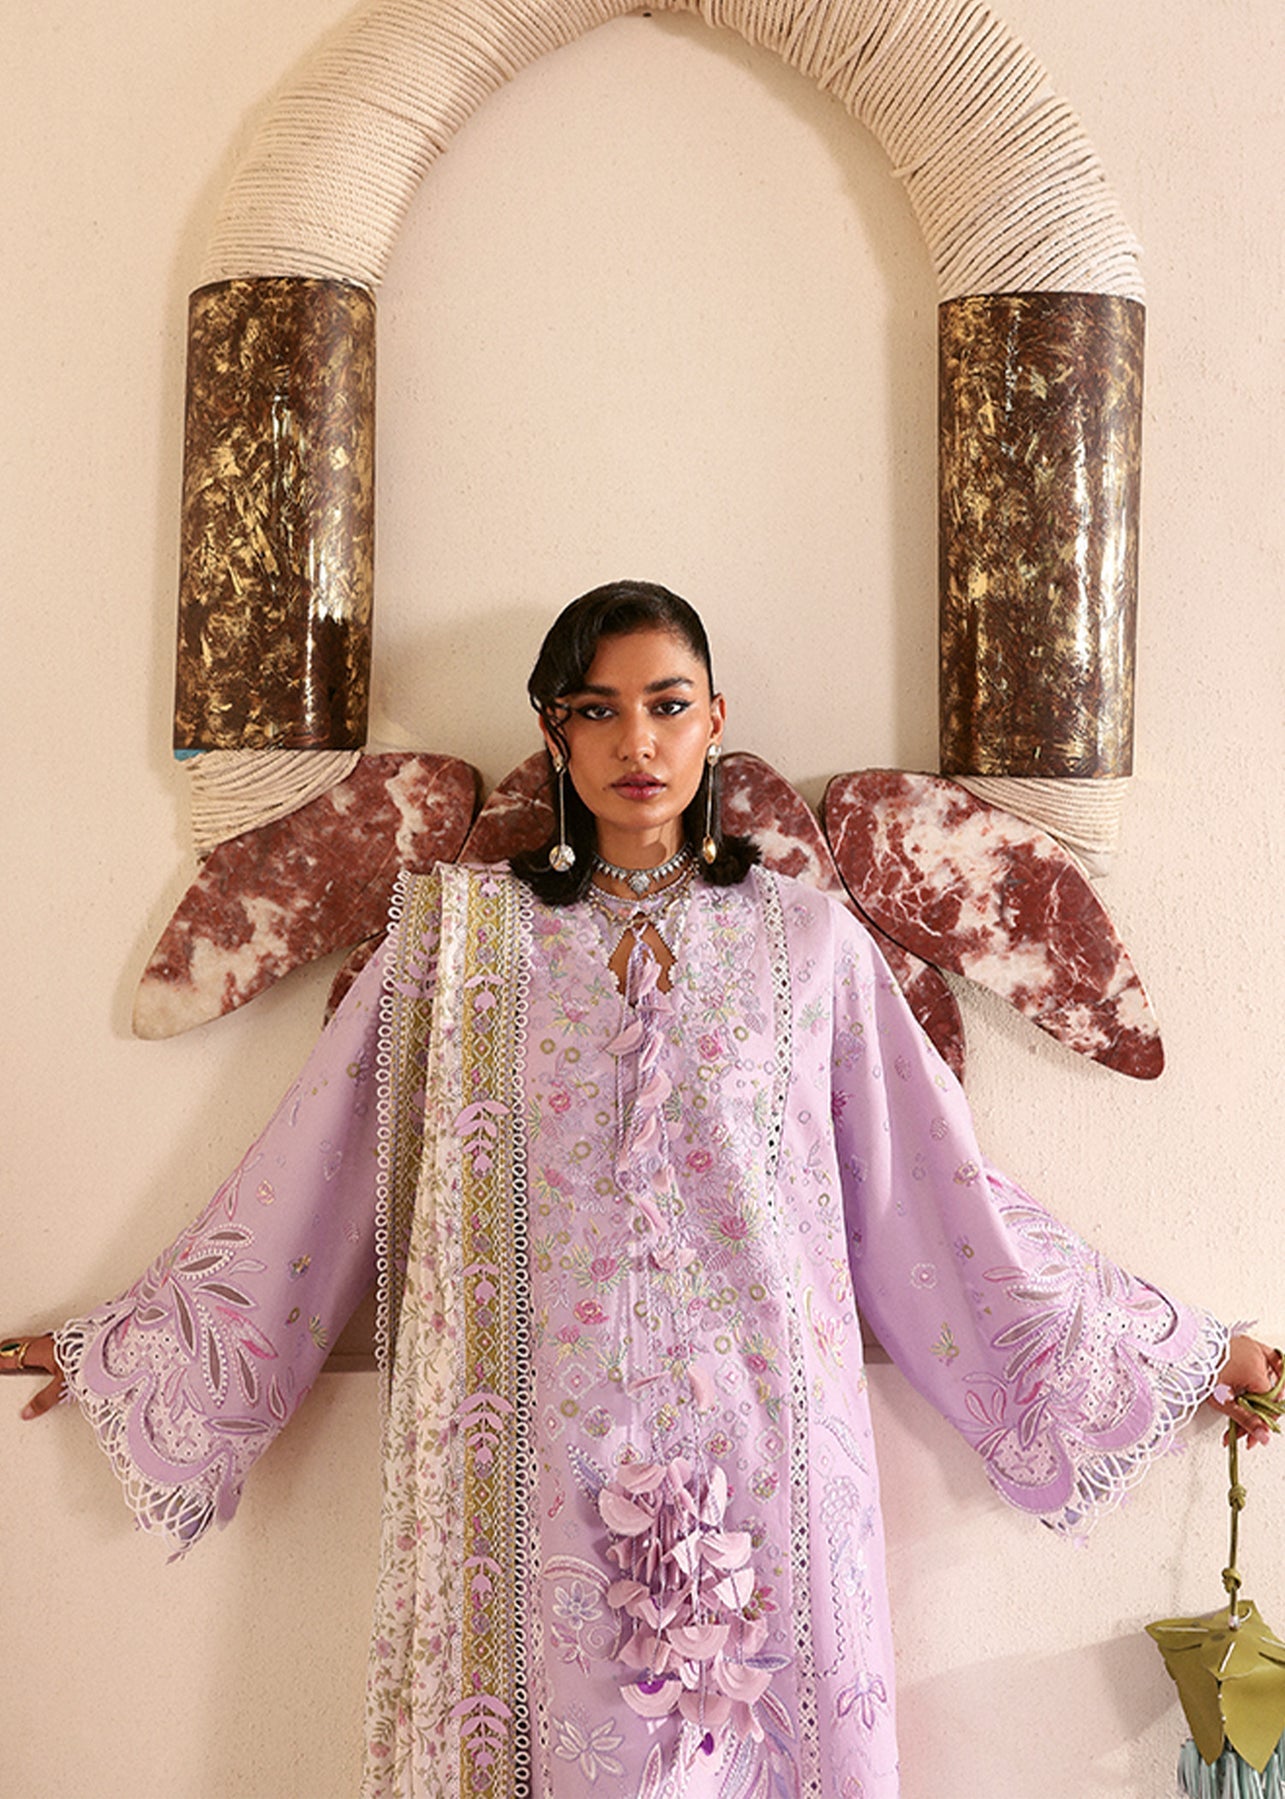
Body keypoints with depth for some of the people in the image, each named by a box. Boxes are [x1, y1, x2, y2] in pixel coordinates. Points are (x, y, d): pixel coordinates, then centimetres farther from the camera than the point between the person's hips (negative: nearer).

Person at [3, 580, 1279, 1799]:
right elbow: (301, 1188, 9)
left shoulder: (809, 941, 3)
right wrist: (115, 1347, 13)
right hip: (543, 1464, 0)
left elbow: (946, 1197, 6)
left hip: (756, 1452, 0)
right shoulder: (460, 935, 3)